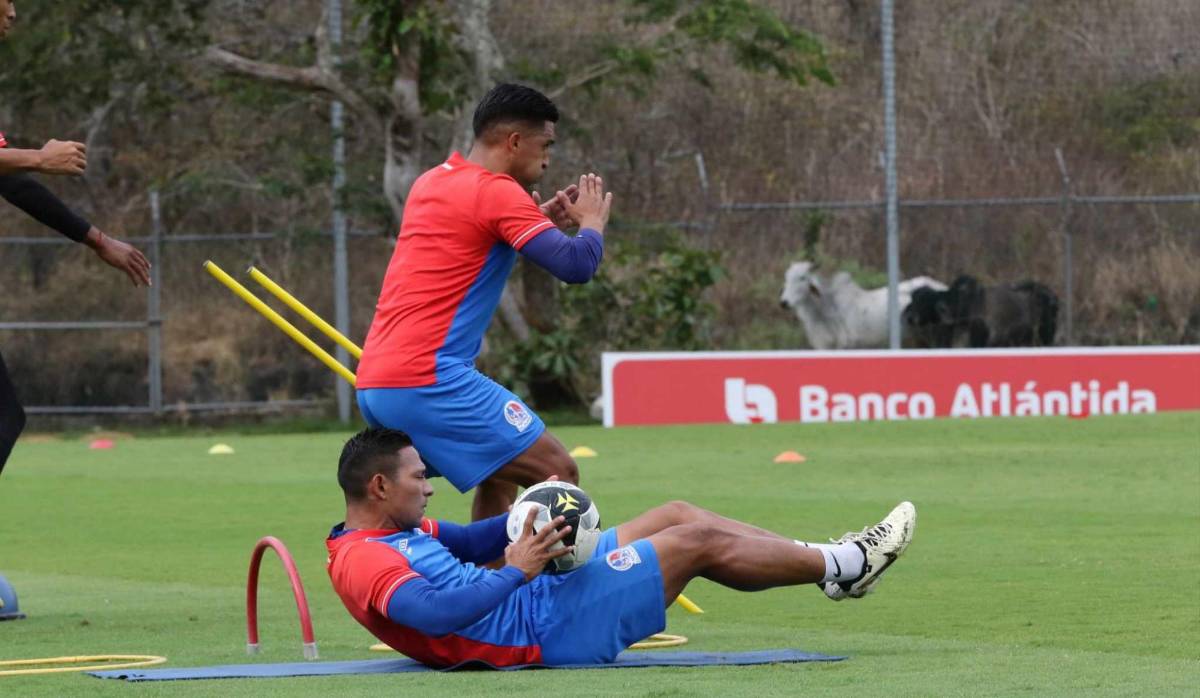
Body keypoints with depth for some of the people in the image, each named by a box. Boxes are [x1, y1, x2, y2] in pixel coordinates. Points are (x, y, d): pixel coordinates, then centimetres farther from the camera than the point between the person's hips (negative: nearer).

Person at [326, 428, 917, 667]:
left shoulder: (394, 532, 12)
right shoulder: (364, 560, -20)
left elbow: (471, 542, 21)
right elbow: (438, 612, -35)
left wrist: (530, 523, 3)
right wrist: (519, 572, -27)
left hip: (541, 598, 11)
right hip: (546, 626, -11)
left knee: (675, 516, 13)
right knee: (699, 542, -4)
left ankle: (822, 559, 21)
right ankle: (839, 568, 15)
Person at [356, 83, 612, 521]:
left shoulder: (431, 183, 17)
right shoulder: (498, 192, -8)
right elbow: (576, 265, -15)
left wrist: (542, 218, 25)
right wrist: (592, 220, 6)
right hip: (429, 381, -9)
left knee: (500, 481, 24)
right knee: (558, 473, -5)